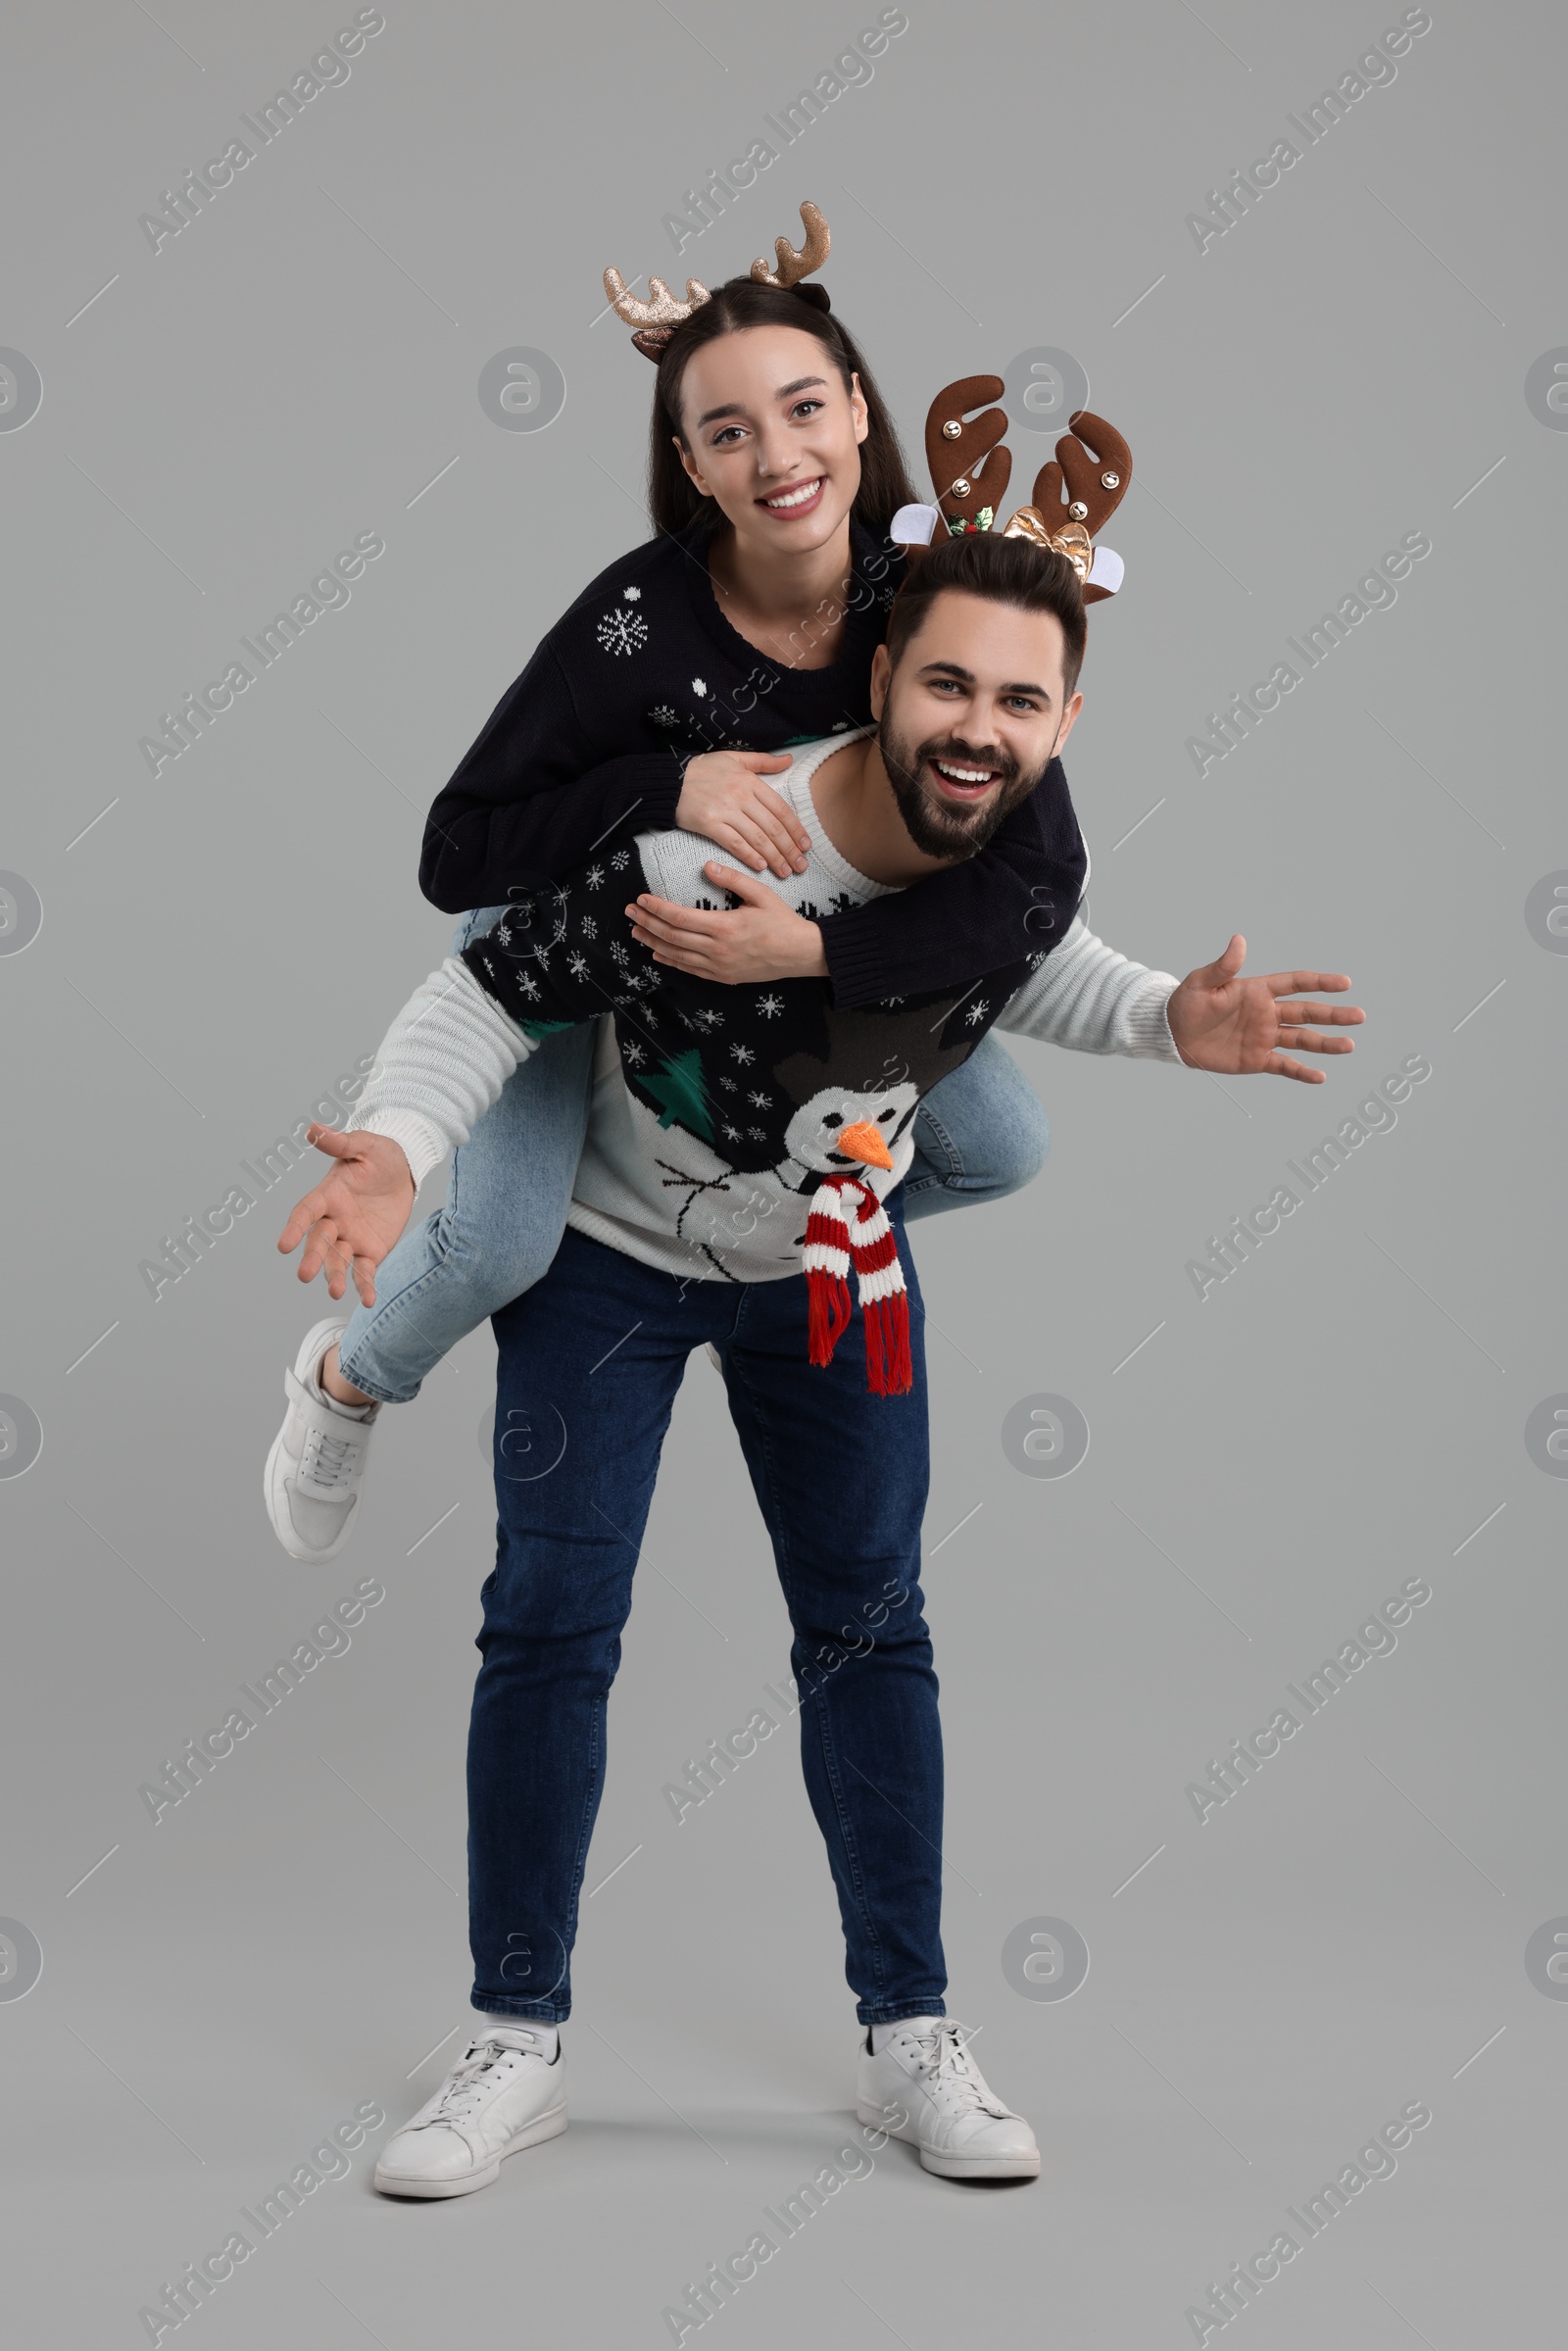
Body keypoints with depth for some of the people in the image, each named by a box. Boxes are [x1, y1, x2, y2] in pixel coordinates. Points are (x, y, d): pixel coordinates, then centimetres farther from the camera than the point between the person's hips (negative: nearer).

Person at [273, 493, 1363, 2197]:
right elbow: (492, 994, -25)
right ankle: (518, 2046, 10)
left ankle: (906, 2037, 20)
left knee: (867, 1625, 7)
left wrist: (1180, 1026, -15)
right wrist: (398, 1143, -42)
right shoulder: (687, 841, -35)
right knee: (551, 1621, -4)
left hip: (835, 1261, 4)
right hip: (606, 1254, -4)